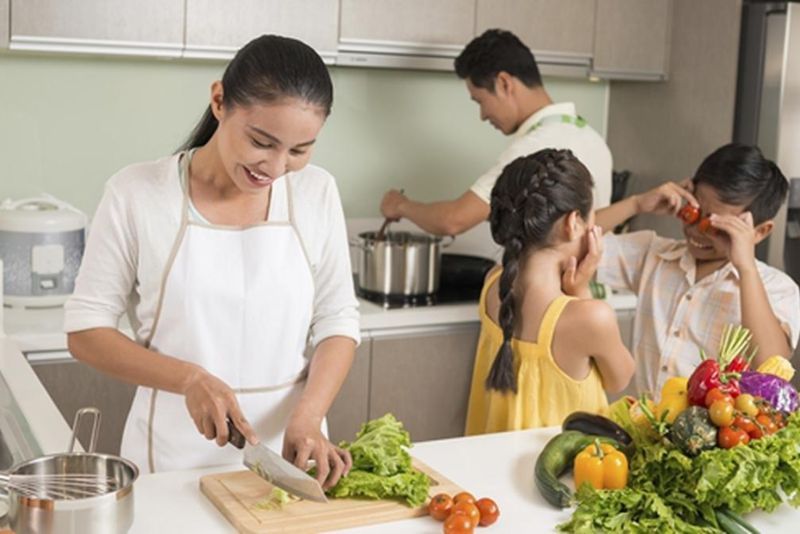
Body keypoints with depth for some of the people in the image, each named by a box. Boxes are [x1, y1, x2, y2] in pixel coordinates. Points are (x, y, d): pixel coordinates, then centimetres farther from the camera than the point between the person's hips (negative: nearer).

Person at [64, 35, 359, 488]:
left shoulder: (316, 193, -4)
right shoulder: (138, 193, -11)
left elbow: (337, 321, 0)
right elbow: (87, 330, -6)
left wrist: (307, 419, -15)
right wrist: (190, 378, -20)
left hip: (288, 448, 2)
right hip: (176, 457, -2)